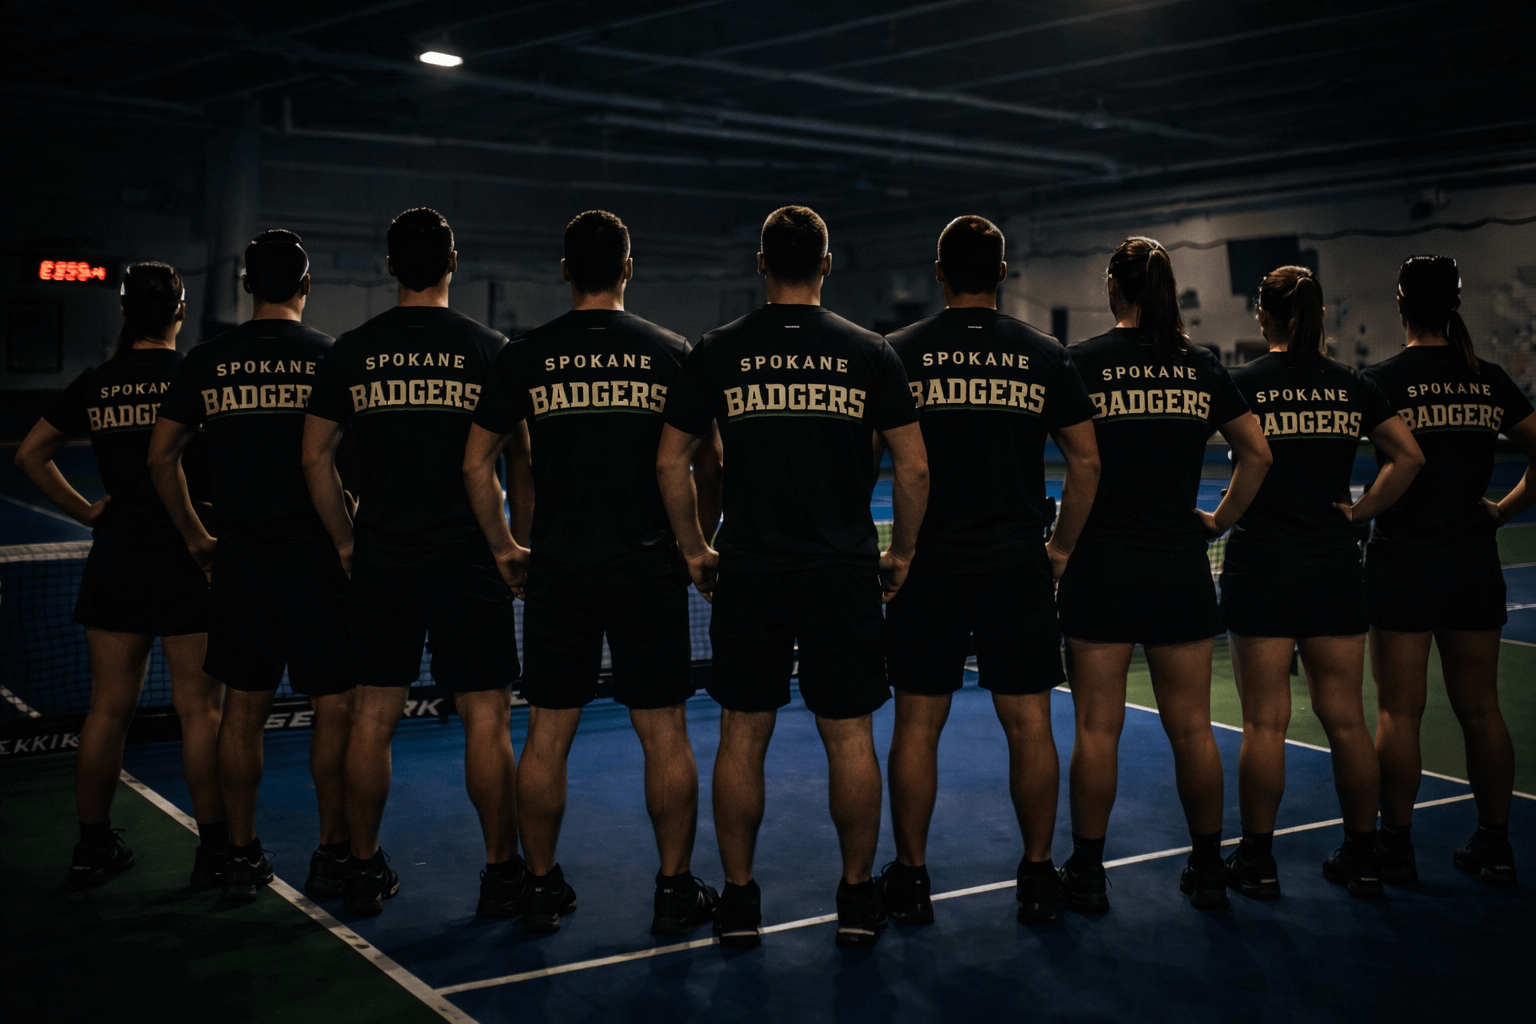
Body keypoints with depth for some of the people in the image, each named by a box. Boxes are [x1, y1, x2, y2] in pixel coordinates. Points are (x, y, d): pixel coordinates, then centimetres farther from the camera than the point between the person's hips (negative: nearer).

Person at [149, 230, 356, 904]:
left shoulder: (208, 361, 5)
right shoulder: (331, 357, -4)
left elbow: (161, 455, 8)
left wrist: (196, 538, 16)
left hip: (240, 558, 3)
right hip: (318, 557, -3)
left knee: (243, 708, 11)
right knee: (335, 708, 5)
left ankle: (242, 856, 18)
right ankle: (333, 854, 9)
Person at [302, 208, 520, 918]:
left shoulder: (351, 352, 4)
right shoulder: (488, 350, -2)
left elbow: (315, 455, 6)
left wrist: (346, 542, 13)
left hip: (380, 562, 3)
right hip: (469, 562, -2)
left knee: (372, 718, 10)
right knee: (486, 718, 3)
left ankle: (363, 871, 18)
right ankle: (502, 874, 10)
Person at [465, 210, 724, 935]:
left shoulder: (525, 356, 2)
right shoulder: (670, 353, 1)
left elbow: (477, 463, 5)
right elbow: (708, 468, 2)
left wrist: (504, 548, 14)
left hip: (557, 572, 1)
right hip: (650, 571, -1)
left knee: (547, 734, 9)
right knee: (664, 732, 6)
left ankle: (542, 888, 18)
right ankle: (676, 890, 12)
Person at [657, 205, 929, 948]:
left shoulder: (718, 352, 1)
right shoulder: (868, 353, 0)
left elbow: (671, 461, 3)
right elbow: (913, 466, 0)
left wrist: (694, 551, 13)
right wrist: (901, 553, 12)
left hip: (748, 573, 0)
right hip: (846, 573, 0)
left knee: (742, 738, 9)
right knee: (850, 738, 8)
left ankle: (739, 901, 16)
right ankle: (858, 899, 17)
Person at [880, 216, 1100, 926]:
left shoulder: (899, 353, 1)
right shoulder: (1046, 357, 4)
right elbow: (1086, 462, 4)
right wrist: (1061, 548, 13)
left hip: (928, 568, -1)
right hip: (1020, 568, 1)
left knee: (917, 724, 7)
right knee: (1028, 723, 8)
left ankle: (911, 877, 15)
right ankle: (1038, 878, 15)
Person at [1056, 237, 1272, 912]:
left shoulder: (1083, 363, -5)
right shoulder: (1203, 368, 6)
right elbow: (1257, 455, 6)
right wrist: (1219, 521, 13)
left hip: (1102, 560, -3)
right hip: (1180, 562, 3)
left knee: (1098, 726, 4)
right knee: (1192, 727, 11)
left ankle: (1087, 873, 12)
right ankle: (1207, 870, 21)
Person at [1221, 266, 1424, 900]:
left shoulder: (1242, 384, -4)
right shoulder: (1353, 387, 6)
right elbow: (1409, 456, 0)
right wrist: (1359, 512, 4)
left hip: (1261, 563, -3)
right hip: (1334, 563, 3)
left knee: (1265, 722, 2)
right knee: (1345, 720, 10)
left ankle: (1256, 861, 9)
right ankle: (1361, 859, 19)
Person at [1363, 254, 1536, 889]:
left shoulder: (1382, 381, -7)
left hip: (1403, 559, -4)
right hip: (1475, 558, 4)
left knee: (1398, 712, 3)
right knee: (1480, 709, 12)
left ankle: (1396, 848, 9)